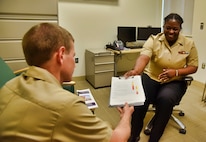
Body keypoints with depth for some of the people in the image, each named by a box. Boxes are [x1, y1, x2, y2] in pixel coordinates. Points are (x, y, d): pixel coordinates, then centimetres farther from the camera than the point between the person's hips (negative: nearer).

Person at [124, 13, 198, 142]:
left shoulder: (189, 44, -2)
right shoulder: (153, 40, -8)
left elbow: (193, 67, 2)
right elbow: (143, 57, -26)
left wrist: (176, 72, -18)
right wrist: (136, 71, -49)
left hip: (174, 82, 1)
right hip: (151, 77, 0)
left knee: (165, 99, -32)